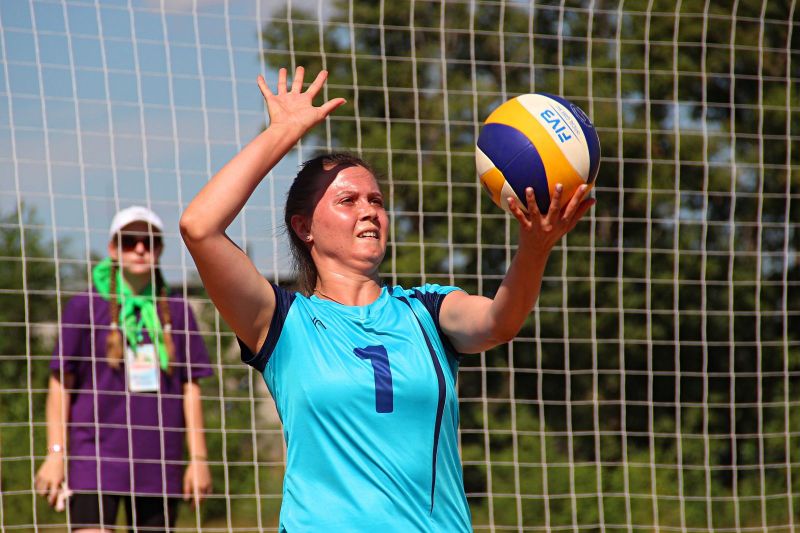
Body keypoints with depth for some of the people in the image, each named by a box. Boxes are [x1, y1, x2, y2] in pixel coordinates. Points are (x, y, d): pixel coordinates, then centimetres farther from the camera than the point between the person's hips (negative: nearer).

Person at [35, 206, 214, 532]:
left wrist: (198, 457, 6)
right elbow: (60, 384, 2)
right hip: (95, 455, -3)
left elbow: (190, 388, 10)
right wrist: (55, 453, -4)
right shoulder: (84, 308, 2)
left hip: (158, 465, 3)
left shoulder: (176, 312, 9)